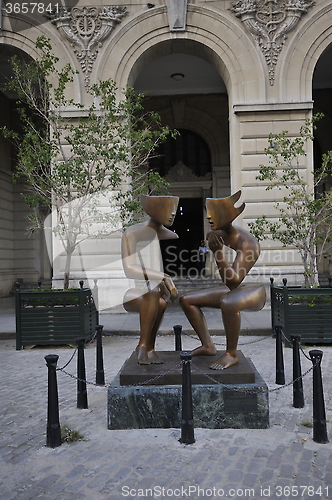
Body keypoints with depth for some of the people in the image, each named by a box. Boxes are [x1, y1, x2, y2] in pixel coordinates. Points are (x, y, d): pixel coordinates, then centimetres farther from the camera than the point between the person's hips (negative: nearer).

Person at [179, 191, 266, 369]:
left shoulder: (246, 243, -28)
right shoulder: (220, 235, -6)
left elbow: (234, 282, -33)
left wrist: (218, 253, -43)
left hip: (254, 293, -8)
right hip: (234, 292, 8)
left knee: (228, 304, -42)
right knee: (186, 300, 4)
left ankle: (231, 354, -19)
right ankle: (208, 346, 5)